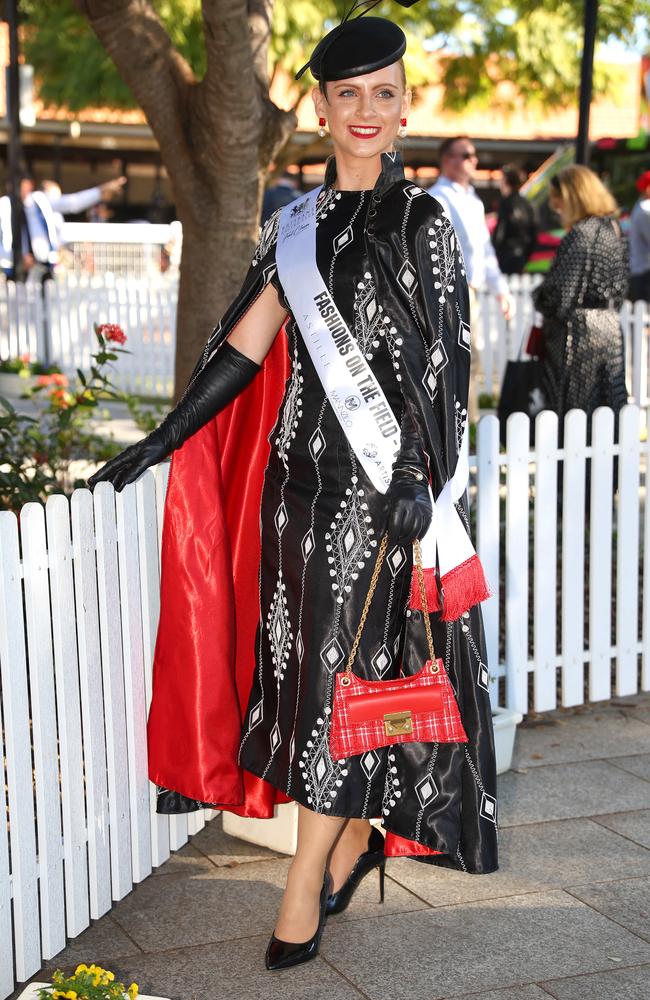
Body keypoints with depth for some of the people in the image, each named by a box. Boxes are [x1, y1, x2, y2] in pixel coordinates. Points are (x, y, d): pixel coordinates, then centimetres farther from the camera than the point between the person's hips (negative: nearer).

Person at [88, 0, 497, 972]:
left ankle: (305, 888, 6)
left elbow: (437, 364, -8)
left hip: (378, 479, -5)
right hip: (301, 472, 5)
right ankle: (356, 838, 29)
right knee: (309, 659, 10)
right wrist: (162, 442, 8)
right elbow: (249, 342, 11)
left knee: (343, 667, -2)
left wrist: (418, 482, -16)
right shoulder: (298, 226, 10)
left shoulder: (420, 221, -4)